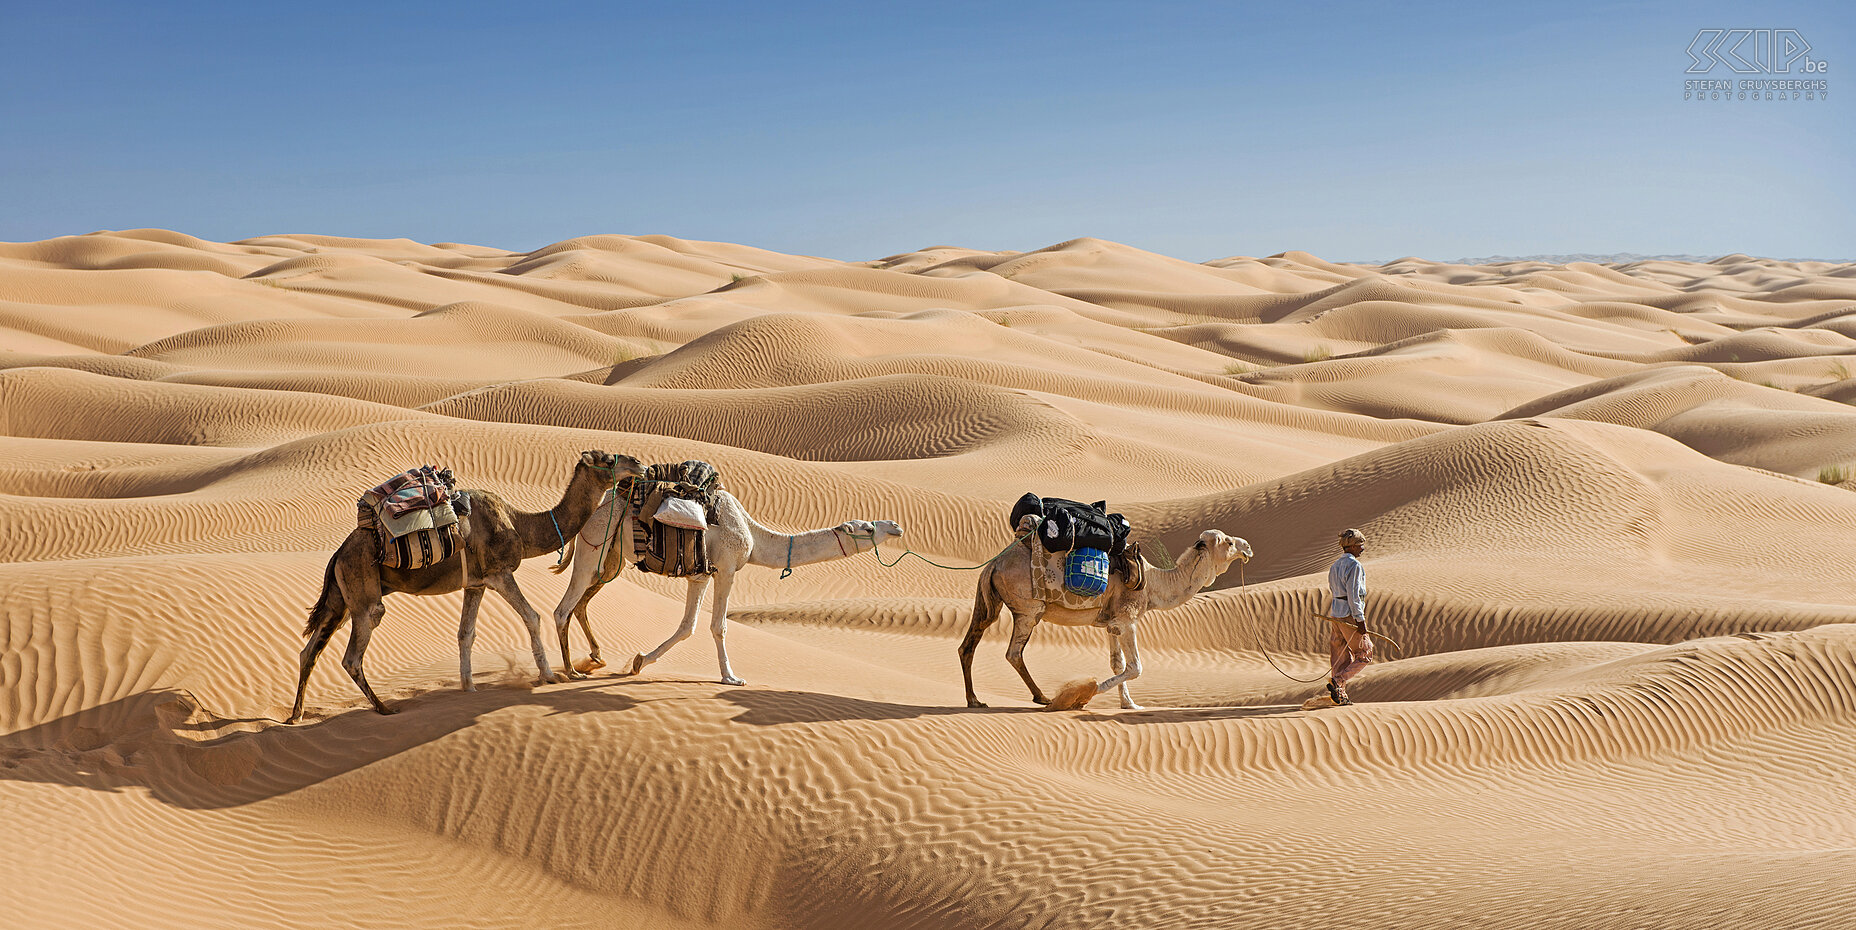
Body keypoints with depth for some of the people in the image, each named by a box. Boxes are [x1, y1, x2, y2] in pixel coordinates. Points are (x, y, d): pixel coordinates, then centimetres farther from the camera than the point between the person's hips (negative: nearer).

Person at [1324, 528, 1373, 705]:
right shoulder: (1354, 565, -13)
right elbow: (1353, 595, -19)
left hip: (1335, 614, 9)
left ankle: (1340, 696, 12)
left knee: (1341, 656, 12)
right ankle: (1337, 682, -12)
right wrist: (1360, 620, -18)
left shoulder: (1335, 565, 14)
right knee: (1364, 654, 2)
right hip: (1350, 614, -9)